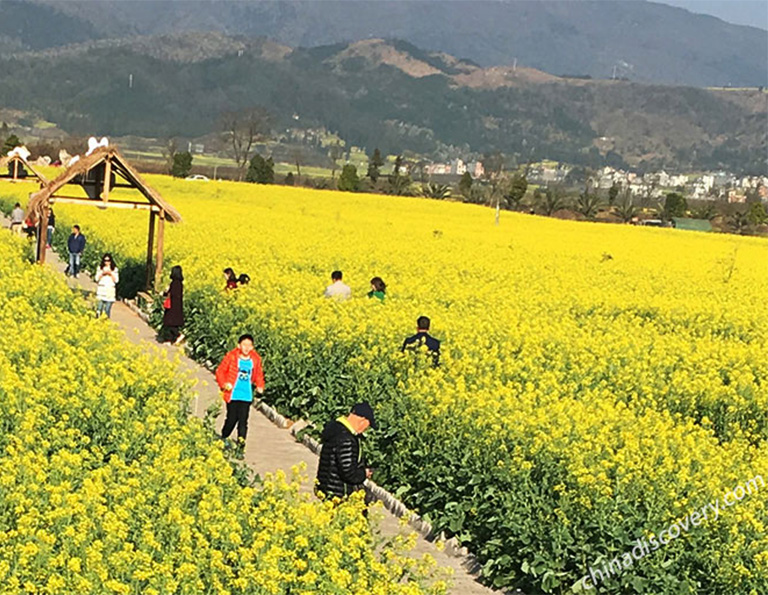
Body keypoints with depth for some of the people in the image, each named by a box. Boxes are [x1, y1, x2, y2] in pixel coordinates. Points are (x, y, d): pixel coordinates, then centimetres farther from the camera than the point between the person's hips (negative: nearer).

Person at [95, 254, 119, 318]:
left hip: (110, 292, -1)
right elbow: (96, 279, 4)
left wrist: (110, 273, -10)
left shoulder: (114, 269, 5)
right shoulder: (100, 268, 8)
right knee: (99, 308, -6)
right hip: (101, 291, 1)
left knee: (107, 309, -5)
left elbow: (116, 280, 1)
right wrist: (102, 273, -9)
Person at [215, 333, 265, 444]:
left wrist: (260, 386, 0)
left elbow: (259, 375, 17)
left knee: (243, 419, -3)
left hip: (246, 396, 2)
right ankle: (223, 438, 23)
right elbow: (220, 371, 1)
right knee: (232, 418, 2)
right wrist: (223, 384, -12)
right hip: (233, 394, -2)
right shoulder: (231, 357, -6)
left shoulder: (255, 360, 4)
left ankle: (241, 438, -2)